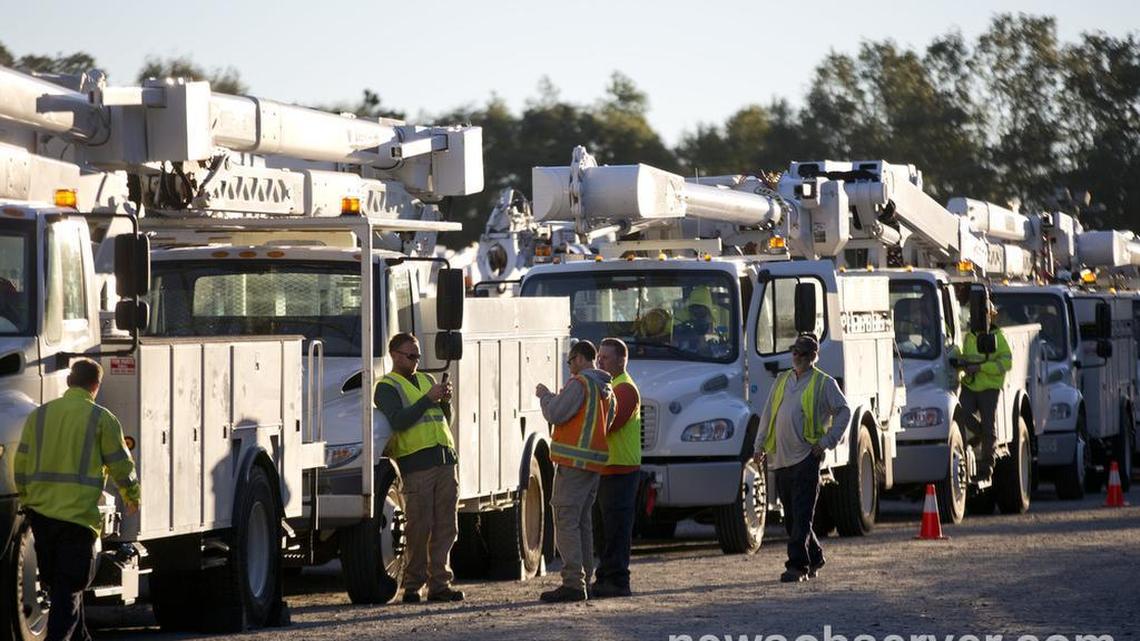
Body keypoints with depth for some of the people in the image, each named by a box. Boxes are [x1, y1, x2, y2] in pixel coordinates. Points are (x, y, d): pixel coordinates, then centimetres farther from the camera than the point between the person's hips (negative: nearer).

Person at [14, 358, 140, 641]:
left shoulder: (38, 416, 7)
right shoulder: (101, 418, -4)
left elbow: (21, 466, 7)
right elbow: (121, 466, 0)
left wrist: (27, 500, 22)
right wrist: (132, 497, 19)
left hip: (40, 512, 5)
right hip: (79, 512, -5)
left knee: (59, 584, 17)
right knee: (70, 588, -4)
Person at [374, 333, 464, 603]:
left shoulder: (426, 380, 23)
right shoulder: (387, 387, 2)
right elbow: (398, 421, -13)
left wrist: (445, 401, 2)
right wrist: (428, 399, -14)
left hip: (444, 459, 6)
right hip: (415, 464, -6)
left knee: (446, 527, 2)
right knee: (419, 528, -7)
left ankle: (440, 583, 4)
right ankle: (413, 585, 0)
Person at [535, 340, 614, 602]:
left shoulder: (580, 383, -11)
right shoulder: (606, 389, 17)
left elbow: (555, 414, -15)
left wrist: (545, 395, 5)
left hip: (574, 462, -9)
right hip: (595, 462, 9)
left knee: (566, 520, -10)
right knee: (583, 522, 16)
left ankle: (573, 583, -17)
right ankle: (584, 579, 17)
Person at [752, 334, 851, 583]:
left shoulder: (824, 384, 0)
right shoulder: (781, 381, 16)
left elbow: (843, 412, 0)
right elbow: (768, 415, 20)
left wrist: (826, 441, -6)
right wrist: (760, 446, 15)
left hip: (806, 457, -6)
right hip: (781, 458, 6)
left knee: (801, 516, -10)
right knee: (791, 516, 11)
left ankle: (798, 566, -12)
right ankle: (814, 558, 27)